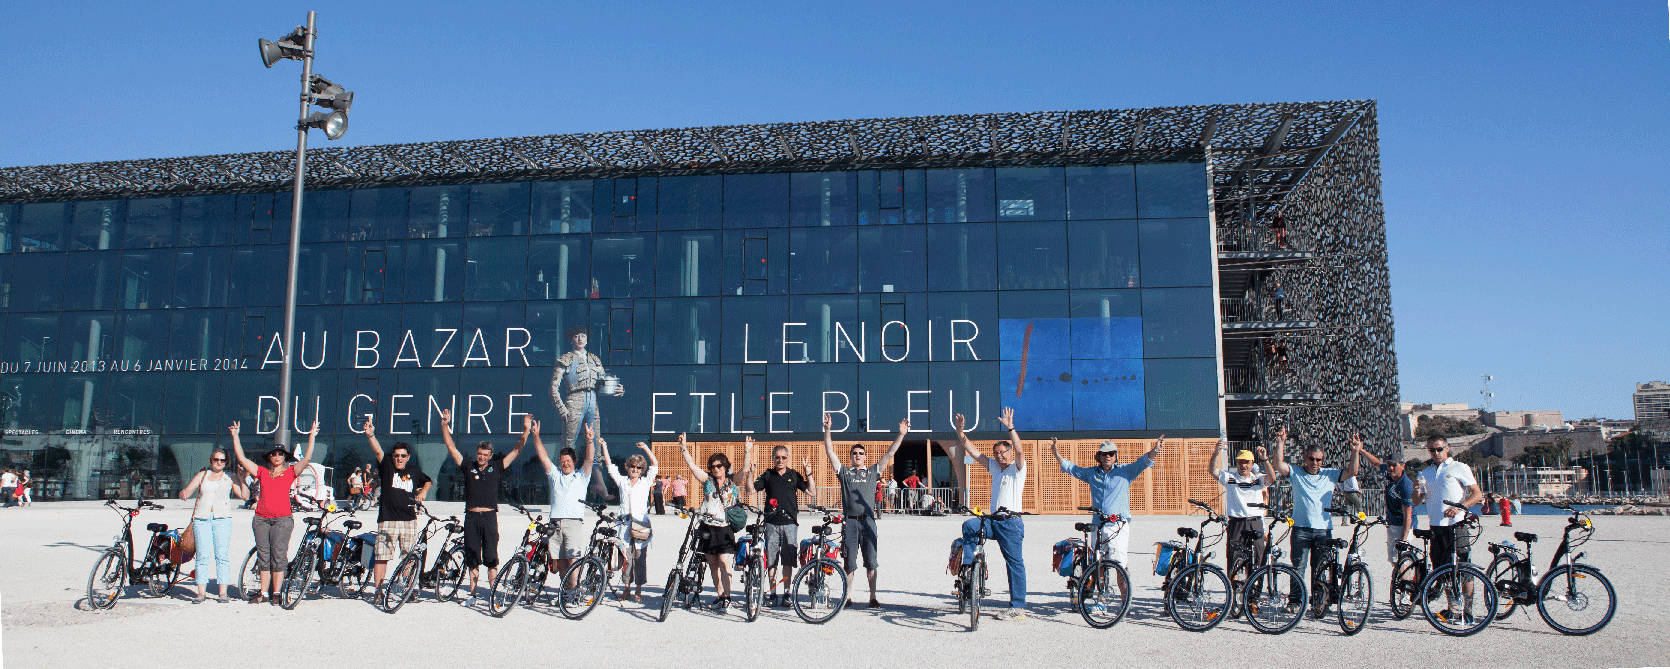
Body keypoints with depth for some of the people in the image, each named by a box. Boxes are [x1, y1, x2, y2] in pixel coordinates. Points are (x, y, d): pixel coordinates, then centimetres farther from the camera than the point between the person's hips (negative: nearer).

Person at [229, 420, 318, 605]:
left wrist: (312, 436, -9)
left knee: (278, 557, -4)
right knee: (263, 556, 6)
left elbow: (307, 458, -5)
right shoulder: (262, 472, 12)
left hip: (282, 519, -3)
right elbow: (241, 457, 13)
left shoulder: (290, 472, 6)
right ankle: (263, 593, 12)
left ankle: (276, 593, 2)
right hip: (261, 519, 3)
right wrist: (235, 436, 12)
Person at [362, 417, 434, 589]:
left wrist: (423, 492, 7)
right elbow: (378, 451, -17)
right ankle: (378, 588, 6)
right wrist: (371, 435, -34)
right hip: (387, 519, -2)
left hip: (409, 519, 2)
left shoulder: (414, 471, 8)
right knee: (382, 557, -1)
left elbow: (428, 481, 27)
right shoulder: (386, 467, 1)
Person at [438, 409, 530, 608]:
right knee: (472, 560, 6)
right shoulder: (468, 468, 10)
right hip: (471, 518, 1)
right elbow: (451, 448, 8)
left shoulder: (496, 468, 8)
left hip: (489, 517, -1)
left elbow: (517, 451, 7)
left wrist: (526, 431, -1)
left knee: (491, 559, -3)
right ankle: (472, 594, 14)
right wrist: (445, 426, 0)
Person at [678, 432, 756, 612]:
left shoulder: (733, 481, 4)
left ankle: (726, 597, -10)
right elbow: (692, 466, -1)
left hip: (726, 529, -3)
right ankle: (719, 595, 20)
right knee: (713, 564, 8)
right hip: (708, 528, 3)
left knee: (724, 563, -12)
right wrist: (684, 449, -12)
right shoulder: (707, 480, 8)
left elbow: (745, 470, -11)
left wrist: (747, 451, -22)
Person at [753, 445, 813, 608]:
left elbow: (810, 490, 6)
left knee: (788, 560, 0)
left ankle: (786, 594, 8)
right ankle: (772, 593, 10)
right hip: (771, 523, 0)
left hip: (790, 522, 0)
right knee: (771, 560, 2)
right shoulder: (767, 475, 9)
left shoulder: (794, 475, 10)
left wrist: (808, 474, -5)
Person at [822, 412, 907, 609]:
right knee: (849, 562, 2)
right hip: (849, 521, -1)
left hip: (868, 521, 1)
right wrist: (827, 430, -6)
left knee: (871, 561, 1)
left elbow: (889, 454, 10)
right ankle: (848, 596, 10)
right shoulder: (844, 472, 12)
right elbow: (830, 452, 4)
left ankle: (873, 597, 5)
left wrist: (901, 435, 2)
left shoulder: (873, 472, 14)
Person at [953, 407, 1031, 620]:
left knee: (1015, 563, -3)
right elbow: (973, 452, 13)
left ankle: (1018, 607, 2)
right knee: (969, 526, -18)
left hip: (1011, 522, -6)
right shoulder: (995, 467, 15)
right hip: (993, 520, 6)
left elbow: (1019, 451, -22)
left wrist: (1010, 428, -31)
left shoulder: (1017, 468, -2)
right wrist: (960, 432, 5)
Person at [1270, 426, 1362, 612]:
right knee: (1298, 567, -2)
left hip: (1323, 529, 2)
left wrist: (1355, 451, -12)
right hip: (1301, 528, -2)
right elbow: (1279, 465, -11)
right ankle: (1295, 601, 4)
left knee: (1319, 569, 7)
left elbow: (1351, 472, 0)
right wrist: (1281, 443, -19)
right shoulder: (1296, 473, 5)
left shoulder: (1329, 475, 10)